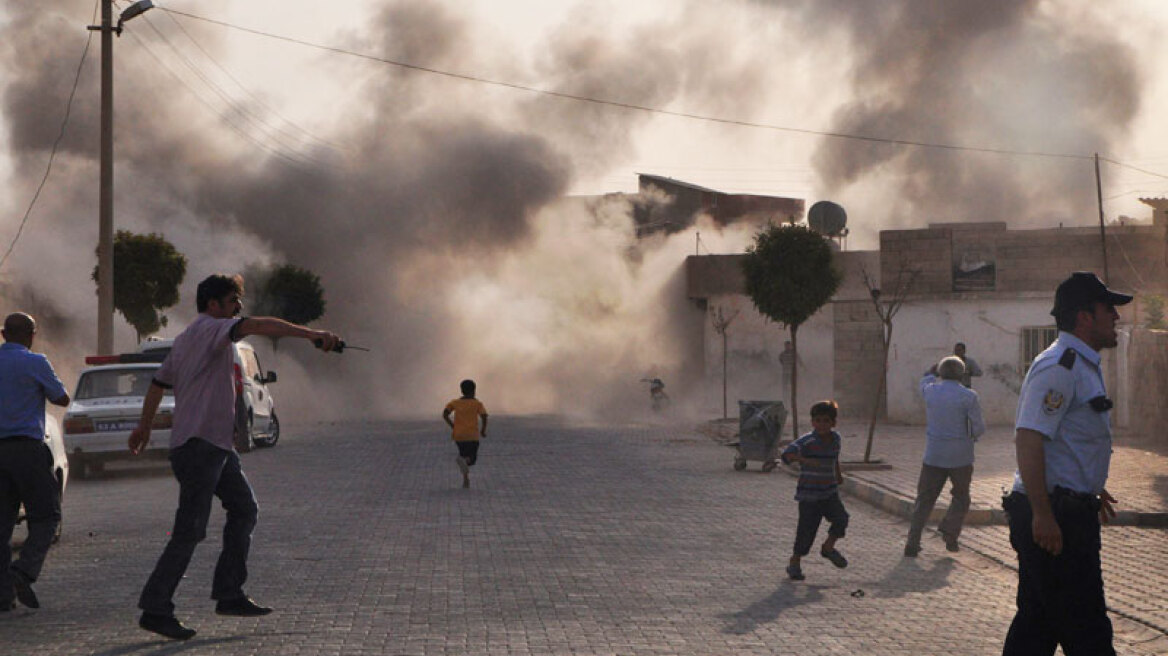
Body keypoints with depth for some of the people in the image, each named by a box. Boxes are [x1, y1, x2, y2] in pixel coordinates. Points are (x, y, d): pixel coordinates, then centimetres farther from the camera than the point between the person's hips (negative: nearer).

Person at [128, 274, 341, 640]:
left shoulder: (186, 339, 19)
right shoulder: (209, 328, -10)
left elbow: (159, 383, 28)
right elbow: (257, 326, -27)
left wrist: (143, 427, 38)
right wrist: (310, 334, -35)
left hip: (216, 445, 11)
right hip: (198, 445, -11)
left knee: (244, 510, 12)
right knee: (190, 531, -9)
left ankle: (229, 595, 14)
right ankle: (155, 609, -4)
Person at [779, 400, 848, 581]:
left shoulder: (836, 439, 4)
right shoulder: (806, 442, -17)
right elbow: (787, 454, -30)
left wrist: (838, 473, 34)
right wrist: (804, 460, -45)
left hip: (830, 492, 5)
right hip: (808, 494, -5)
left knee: (841, 519, -13)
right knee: (807, 529, -4)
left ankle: (828, 547, 12)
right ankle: (795, 562, 15)